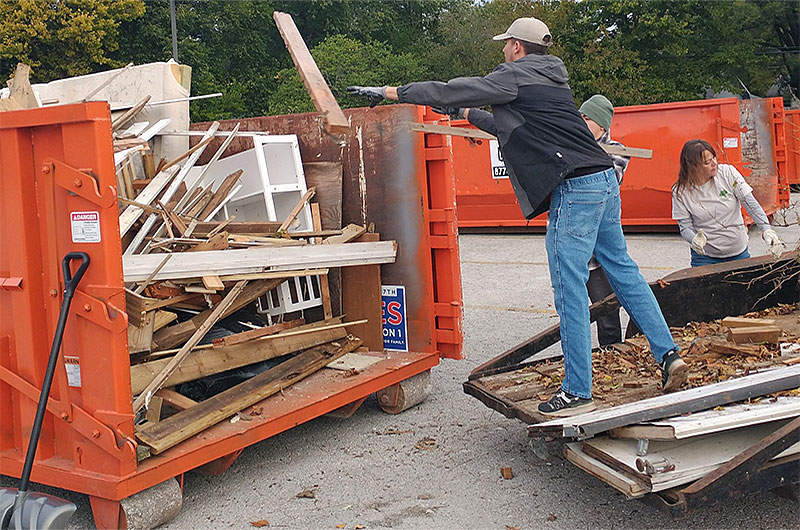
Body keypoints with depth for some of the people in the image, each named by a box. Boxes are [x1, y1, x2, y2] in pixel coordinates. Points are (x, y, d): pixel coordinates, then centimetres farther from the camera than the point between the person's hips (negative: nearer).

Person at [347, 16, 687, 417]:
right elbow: (513, 125, 36)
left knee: (569, 292, -5)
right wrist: (469, 115, 43)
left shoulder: (516, 76, -2)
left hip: (574, 188, -10)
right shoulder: (550, 79, 24)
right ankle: (667, 353, 18)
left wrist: (389, 92, 5)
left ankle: (577, 392, 0)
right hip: (604, 179, 10)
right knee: (622, 270, 16)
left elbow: (451, 91, -2)